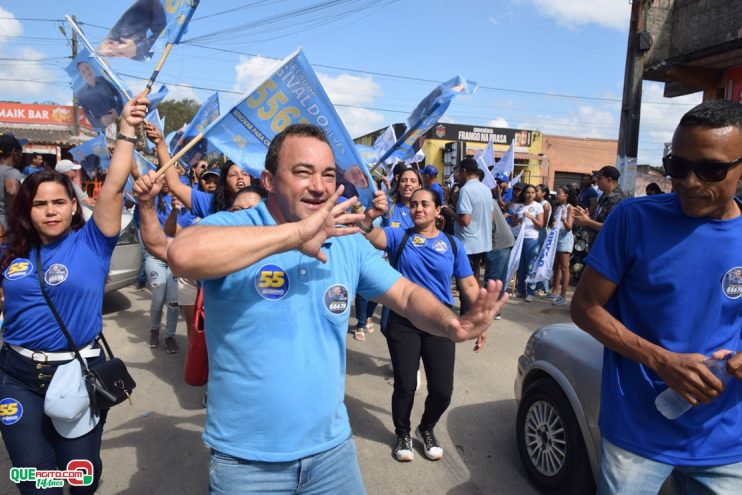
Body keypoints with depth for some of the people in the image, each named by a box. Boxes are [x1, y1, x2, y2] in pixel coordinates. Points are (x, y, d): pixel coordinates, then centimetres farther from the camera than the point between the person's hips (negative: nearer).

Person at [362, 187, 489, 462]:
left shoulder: (452, 244, 6)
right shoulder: (399, 237, 1)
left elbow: (469, 284, 7)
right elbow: (372, 236, -20)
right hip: (403, 323, -1)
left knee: (442, 390, 2)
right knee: (405, 386, 4)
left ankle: (427, 429, 35)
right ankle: (403, 434, 33)